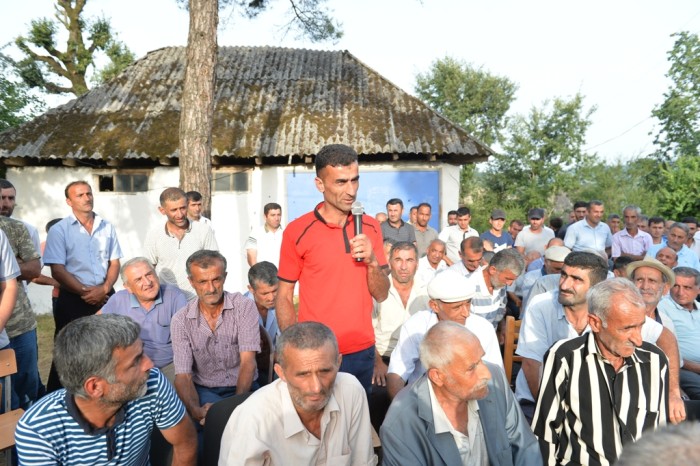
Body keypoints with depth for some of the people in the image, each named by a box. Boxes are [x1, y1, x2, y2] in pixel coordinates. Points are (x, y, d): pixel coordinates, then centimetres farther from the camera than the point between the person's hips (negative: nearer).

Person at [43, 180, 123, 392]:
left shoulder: (107, 227, 6)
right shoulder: (59, 230, -4)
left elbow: (114, 263, 7)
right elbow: (57, 270, -9)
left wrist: (104, 289, -9)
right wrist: (84, 292, -15)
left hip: (105, 296, 3)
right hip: (73, 299, -3)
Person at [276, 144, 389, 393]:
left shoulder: (371, 227, 1)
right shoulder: (297, 231, -10)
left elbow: (381, 295, 3)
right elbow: (284, 297, -4)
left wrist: (372, 261, -15)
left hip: (363, 352, 4)